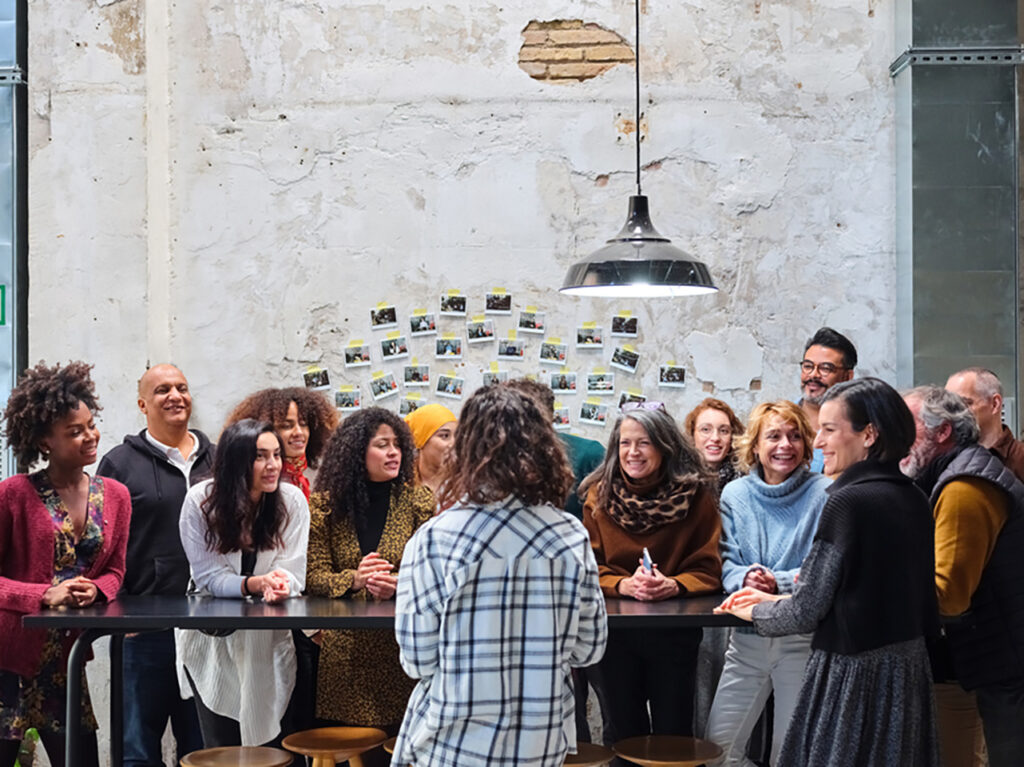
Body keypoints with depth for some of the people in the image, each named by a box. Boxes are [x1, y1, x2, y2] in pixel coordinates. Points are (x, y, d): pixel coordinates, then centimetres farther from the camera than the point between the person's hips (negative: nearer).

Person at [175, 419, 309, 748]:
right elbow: (209, 576, -13)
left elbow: (293, 575, -10)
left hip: (270, 639, 1)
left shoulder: (292, 500, -9)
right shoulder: (201, 501, -12)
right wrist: (256, 584, -31)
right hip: (213, 641, -1)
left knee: (278, 744, 4)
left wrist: (279, 584, -34)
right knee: (222, 745, 3)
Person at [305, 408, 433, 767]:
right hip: (343, 652, 1)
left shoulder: (418, 501, 3)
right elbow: (315, 576, 1)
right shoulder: (326, 504, 4)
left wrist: (398, 585, -20)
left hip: (400, 645, -1)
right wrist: (354, 580, -18)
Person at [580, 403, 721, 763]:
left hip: (675, 635, -1)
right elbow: (589, 569, -2)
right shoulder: (599, 495, -3)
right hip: (615, 635, 1)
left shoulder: (695, 494, -7)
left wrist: (672, 586, -24)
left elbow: (706, 570, -5)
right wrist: (624, 585, -21)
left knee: (673, 732, 8)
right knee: (623, 732, 14)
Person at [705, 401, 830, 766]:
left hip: (803, 639, -3)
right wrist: (746, 578, -17)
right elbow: (726, 565, 4)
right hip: (747, 636, 4)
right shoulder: (735, 494, 7)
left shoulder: (823, 494, -6)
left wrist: (779, 583, -22)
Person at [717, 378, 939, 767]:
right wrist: (776, 599, 17)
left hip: (853, 674, -8)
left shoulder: (848, 502, -18)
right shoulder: (912, 498, 5)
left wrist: (753, 611, 5)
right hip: (908, 666, 8)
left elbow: (805, 612, -15)